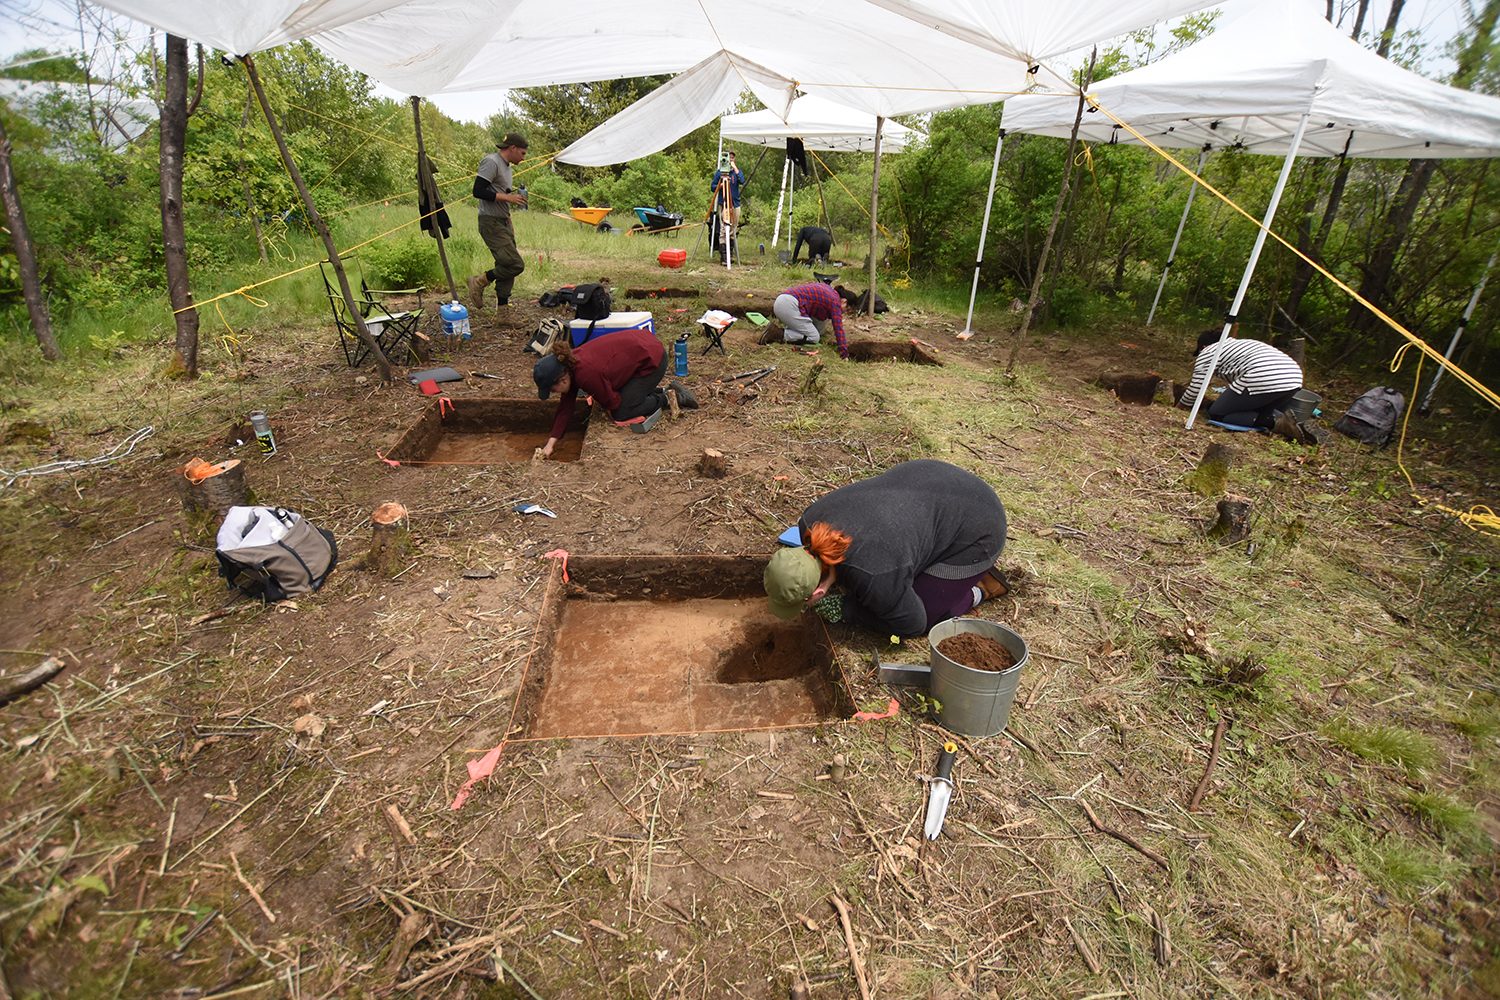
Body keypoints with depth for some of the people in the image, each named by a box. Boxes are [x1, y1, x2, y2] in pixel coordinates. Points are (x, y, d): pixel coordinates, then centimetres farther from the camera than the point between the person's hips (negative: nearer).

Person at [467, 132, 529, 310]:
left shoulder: (506, 165, 18)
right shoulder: (491, 162, -12)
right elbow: (478, 191, -20)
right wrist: (507, 197, -21)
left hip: (504, 222, 10)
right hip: (491, 222, -10)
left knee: (507, 265, 8)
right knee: (515, 264, -17)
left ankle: (503, 308, 14)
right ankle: (479, 282, 0)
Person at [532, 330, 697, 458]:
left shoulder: (586, 373, -29)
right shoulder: (568, 365, -4)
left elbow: (612, 402, -15)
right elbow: (565, 407, 0)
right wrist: (551, 443, -3)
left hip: (651, 359, -9)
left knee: (621, 413, -6)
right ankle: (662, 391, 21)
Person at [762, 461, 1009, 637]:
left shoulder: (871, 578, -37)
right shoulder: (811, 525, -17)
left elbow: (912, 623, -18)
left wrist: (844, 609, -16)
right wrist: (840, 590, -7)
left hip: (975, 528, -7)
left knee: (924, 617, -5)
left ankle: (978, 587, 12)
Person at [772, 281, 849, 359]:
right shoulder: (835, 302, 0)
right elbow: (839, 330, -4)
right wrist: (844, 355, -2)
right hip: (790, 305, -9)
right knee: (813, 338, -2)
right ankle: (780, 334, -15)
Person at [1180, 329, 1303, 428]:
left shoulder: (1207, 352, 12)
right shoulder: (1236, 344, 36)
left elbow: (1196, 389, 8)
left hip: (1262, 381, -8)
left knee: (1216, 414, 6)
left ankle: (1274, 421, -11)